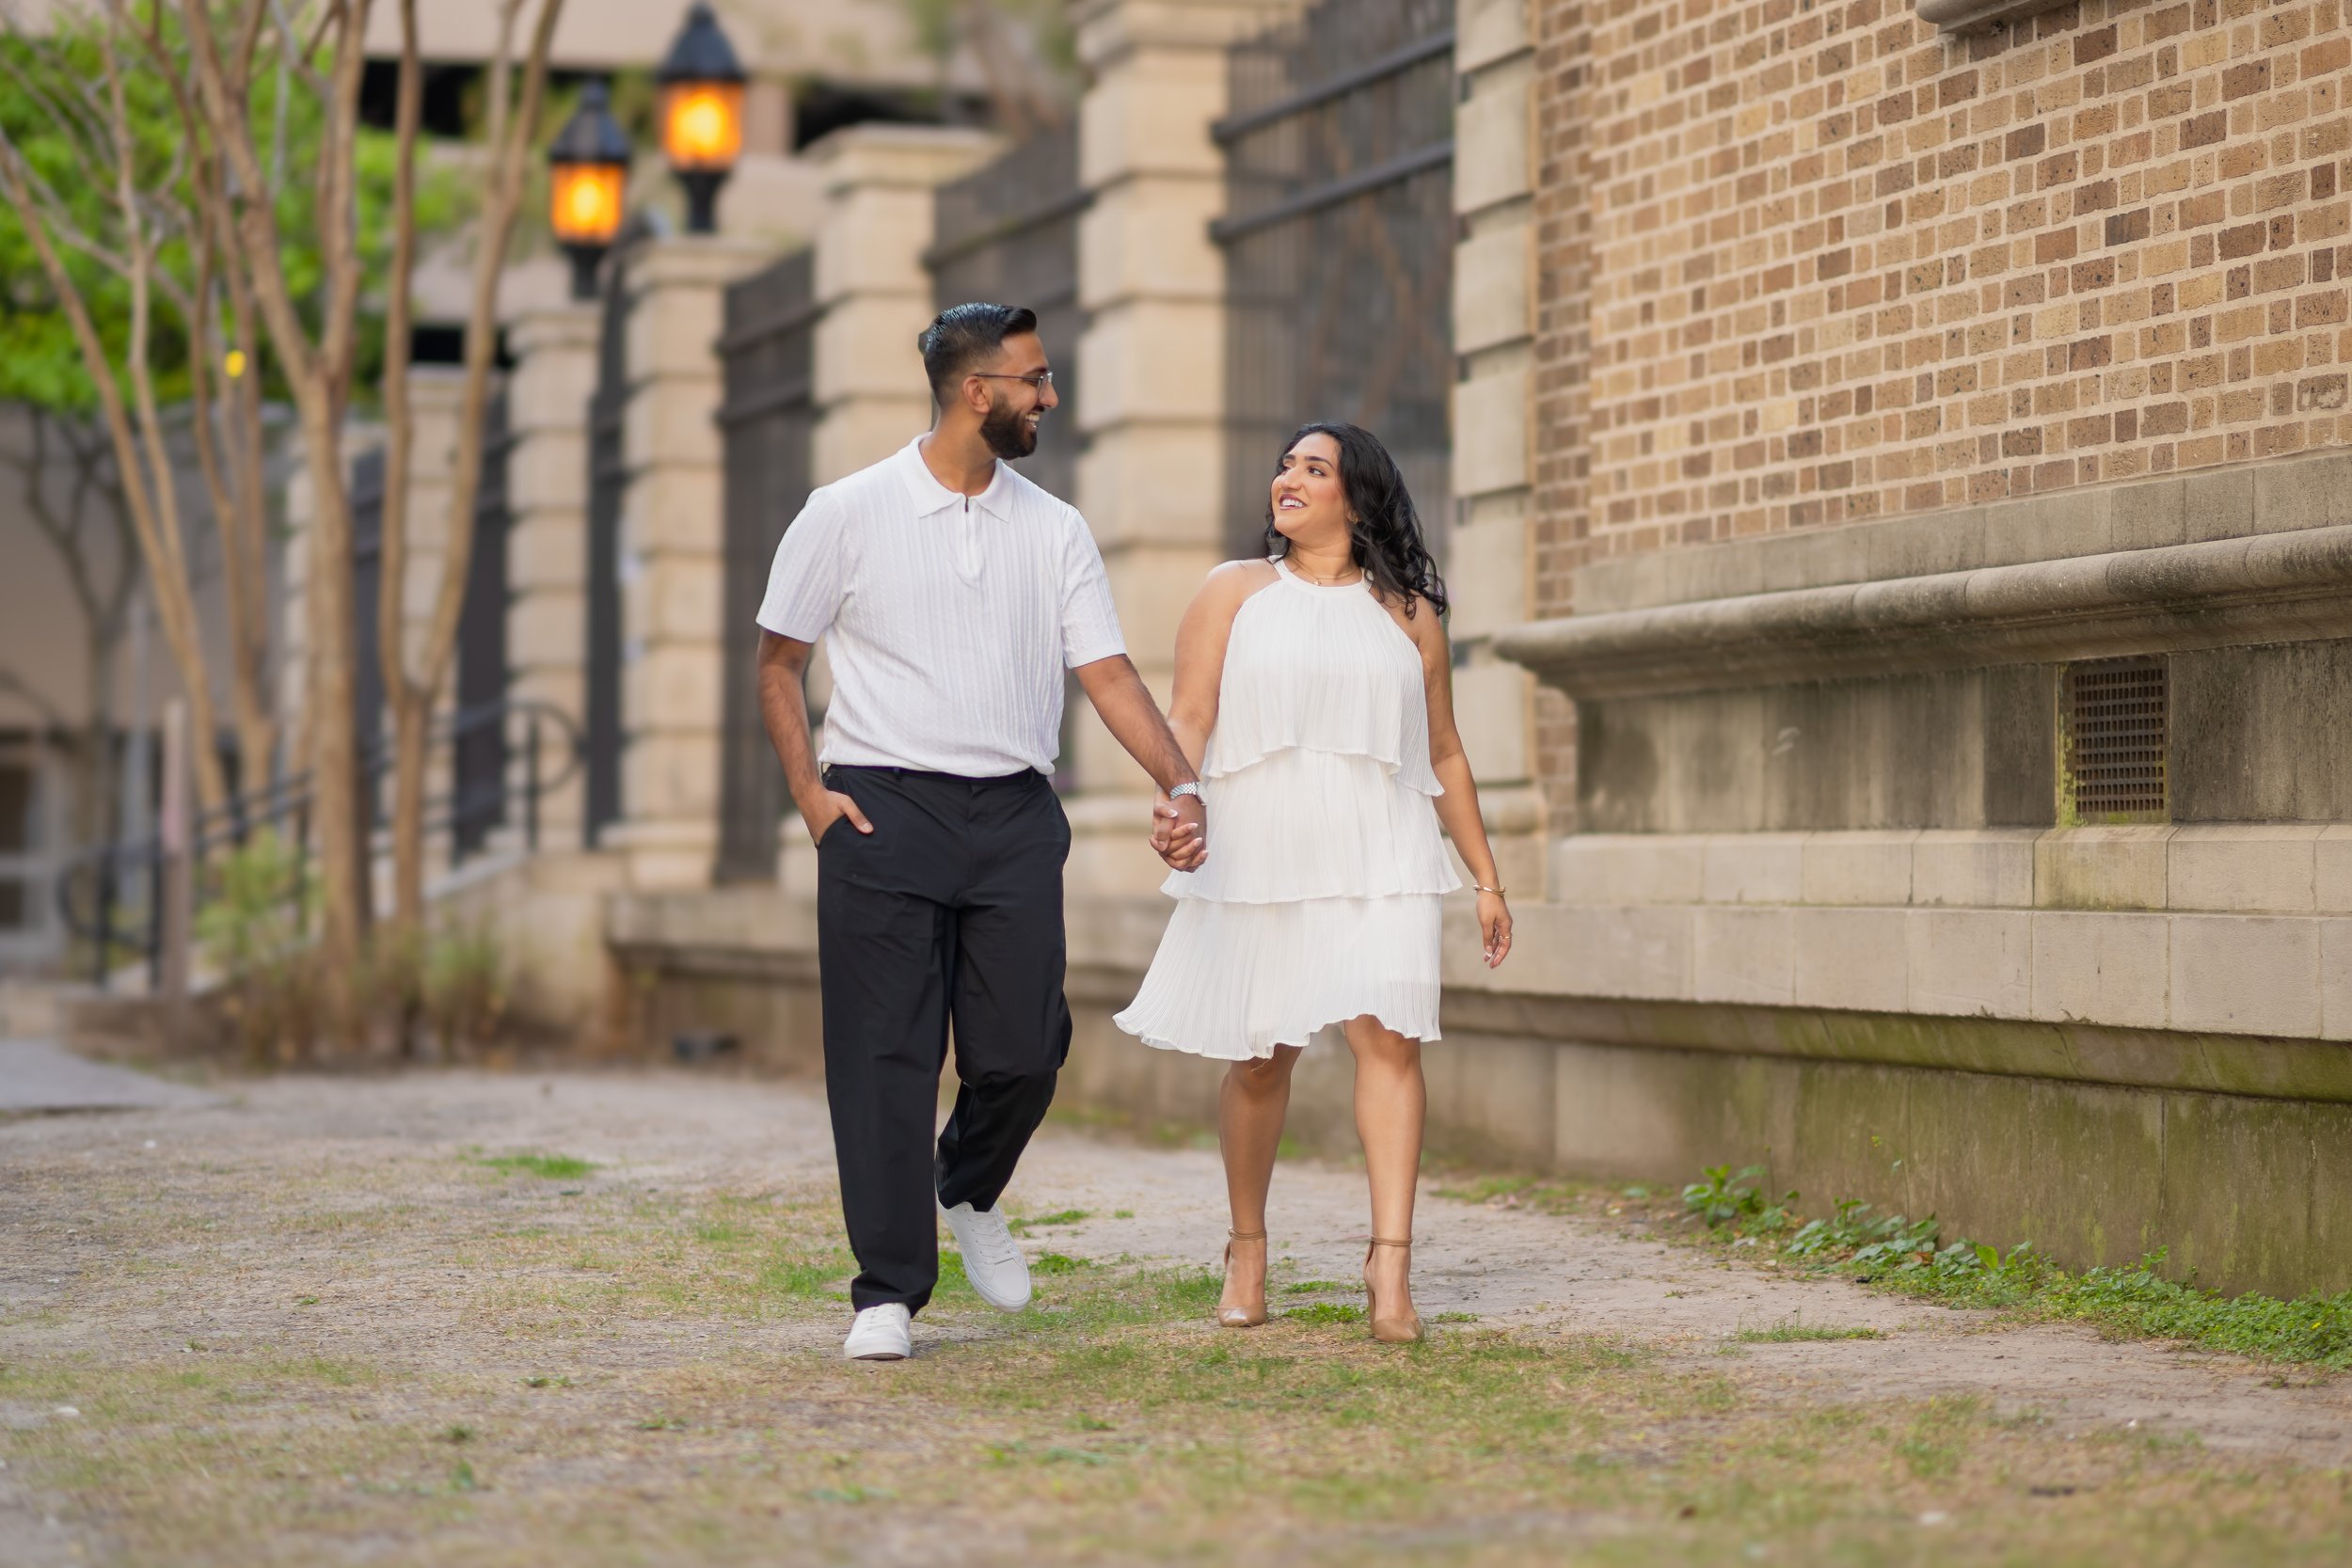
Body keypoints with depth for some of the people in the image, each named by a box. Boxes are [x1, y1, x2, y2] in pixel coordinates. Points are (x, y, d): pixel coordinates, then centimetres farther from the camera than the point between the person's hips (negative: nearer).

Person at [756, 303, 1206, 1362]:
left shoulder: (1054, 531, 10)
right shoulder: (848, 515, 1)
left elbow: (1108, 672, 6)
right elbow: (778, 660, 7)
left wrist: (1180, 783, -8)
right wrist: (807, 789, -4)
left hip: (1015, 812, 3)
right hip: (883, 809, -3)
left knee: (1024, 1049, 0)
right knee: (886, 1059, -4)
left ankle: (969, 1193, 32)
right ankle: (888, 1294, 4)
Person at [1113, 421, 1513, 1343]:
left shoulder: (1408, 613, 13)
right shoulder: (1235, 592, 11)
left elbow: (1444, 755, 17)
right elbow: (1187, 716, 2)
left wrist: (1487, 878, 14)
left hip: (1378, 859, 0)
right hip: (1257, 854, 0)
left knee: (1388, 1035, -15)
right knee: (1260, 1057, 4)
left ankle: (1390, 1263, -19)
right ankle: (1247, 1250, 22)